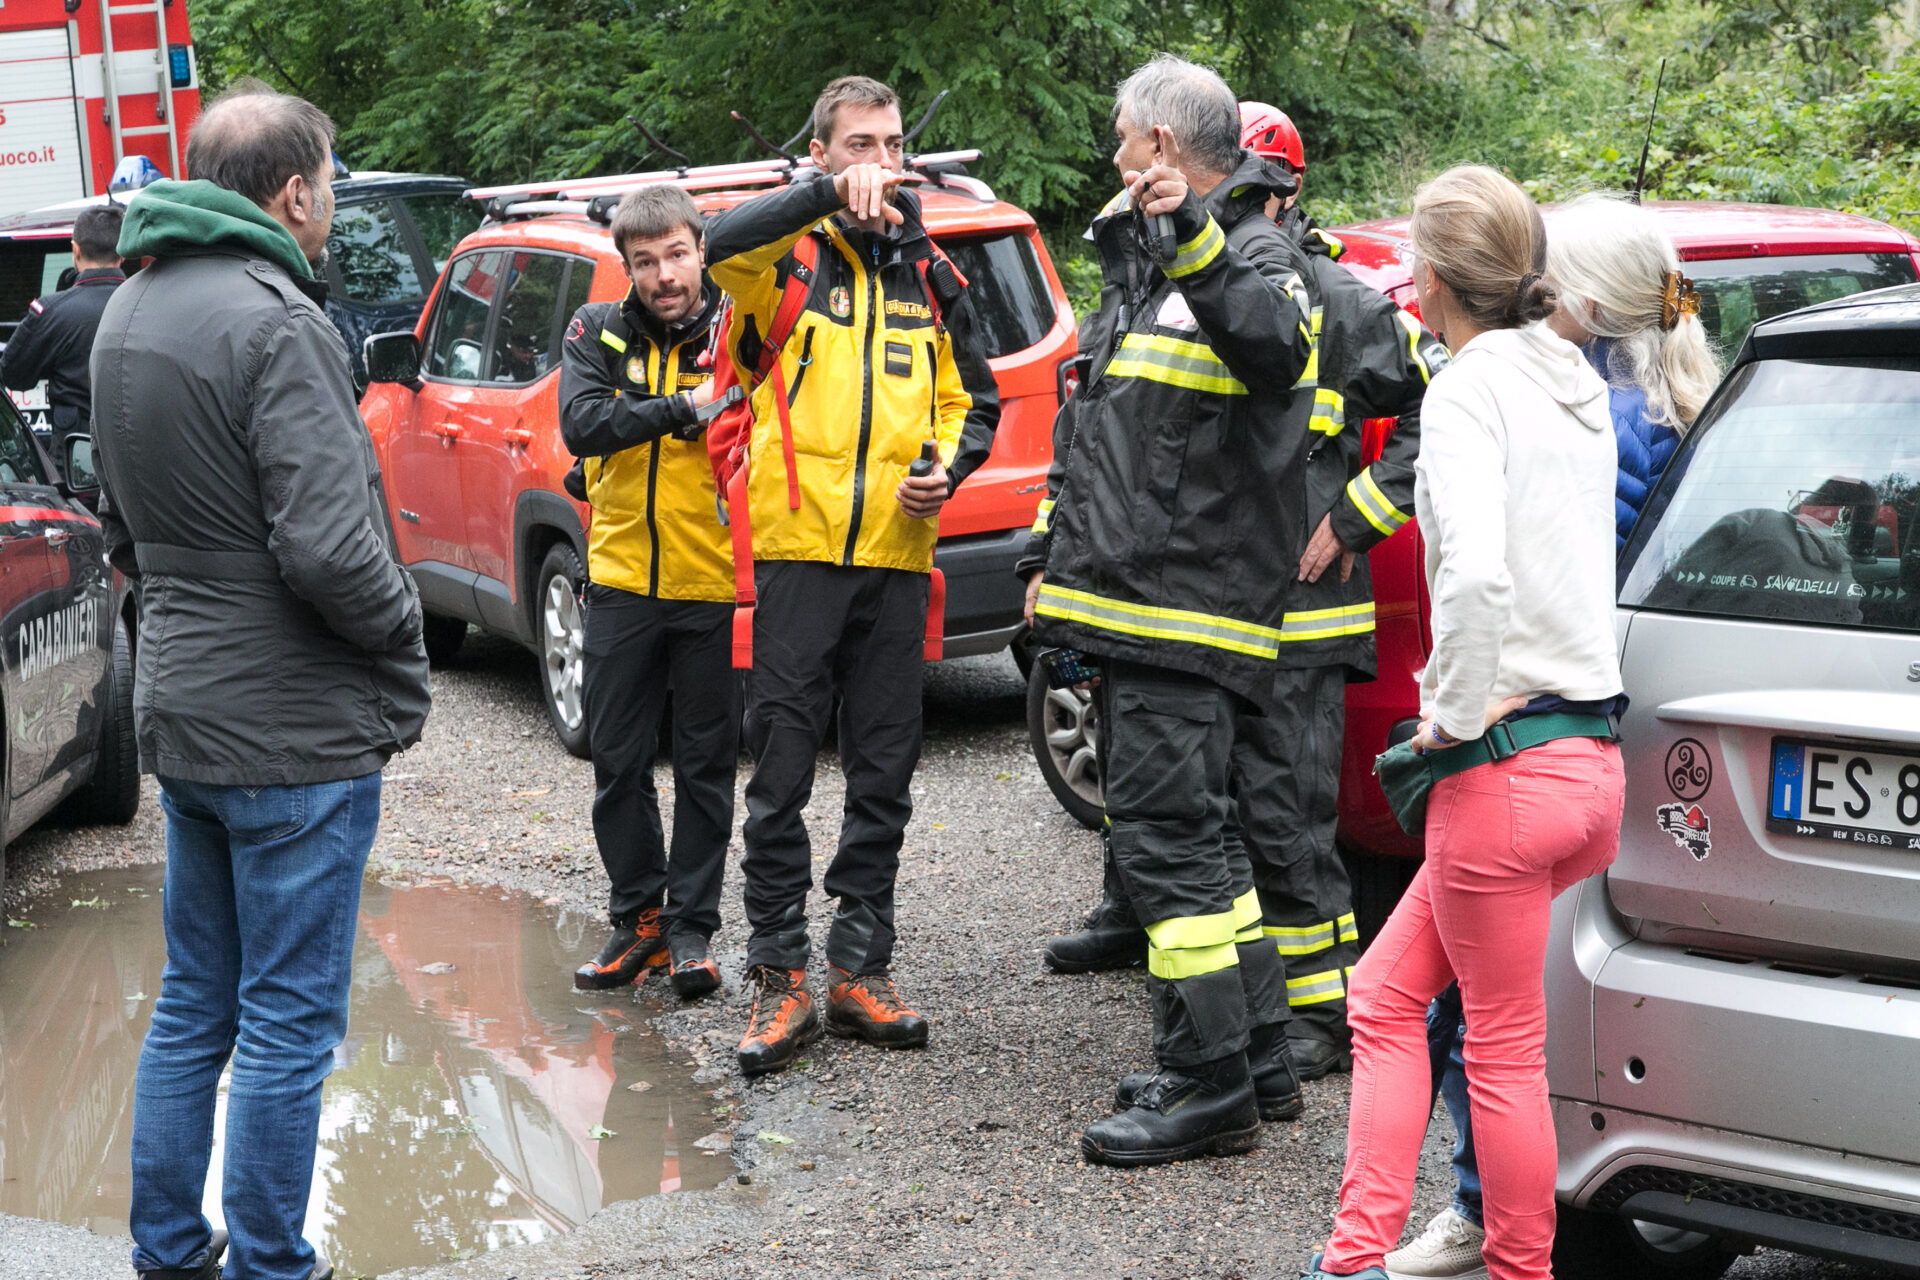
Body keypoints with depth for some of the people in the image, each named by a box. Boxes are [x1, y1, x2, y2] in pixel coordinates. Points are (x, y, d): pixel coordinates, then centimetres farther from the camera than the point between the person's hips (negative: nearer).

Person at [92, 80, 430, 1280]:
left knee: (195, 1002, 18)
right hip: (295, 729, -9)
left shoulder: (130, 313, 9)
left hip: (180, 710, 9)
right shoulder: (276, 326, -20)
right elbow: (332, 552, -25)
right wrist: (406, 640, -8)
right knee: (289, 1022, 1)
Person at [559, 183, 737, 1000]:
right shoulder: (598, 332, 3)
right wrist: (683, 409, -20)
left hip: (714, 588, -2)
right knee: (618, 762, 9)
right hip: (622, 584, 2)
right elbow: (581, 425, -13)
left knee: (706, 764, 6)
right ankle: (637, 918, 22)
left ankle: (691, 928, 15)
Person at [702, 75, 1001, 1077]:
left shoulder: (927, 277, 14)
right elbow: (719, 246, -23)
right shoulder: (791, 257, 0)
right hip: (799, 545, -4)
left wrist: (947, 466, 0)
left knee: (884, 773, 8)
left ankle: (860, 965, 17)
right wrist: (827, 197, -32)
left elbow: (973, 401, 20)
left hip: (898, 553, 4)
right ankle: (780, 975, 6)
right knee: (782, 773, -2)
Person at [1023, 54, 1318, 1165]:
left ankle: (1209, 1086, -6)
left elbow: (1275, 347, -34)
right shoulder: (1138, 256, 20)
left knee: (1167, 833, -11)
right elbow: (1090, 426, 28)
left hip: (1190, 611, -10)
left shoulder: (1254, 257, -9)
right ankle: (1258, 1060, 23)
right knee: (1196, 834, 14)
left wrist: (1193, 236, -43)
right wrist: (1051, 553, 27)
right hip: (1140, 604, 10)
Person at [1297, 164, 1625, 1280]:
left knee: (1503, 1048, 3)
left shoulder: (1471, 387, -13)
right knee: (1388, 993, 15)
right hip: (1594, 758, 9)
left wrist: (1456, 715, -16)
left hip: (1509, 765, -9)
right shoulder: (1577, 383, 13)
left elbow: (1478, 570, -27)